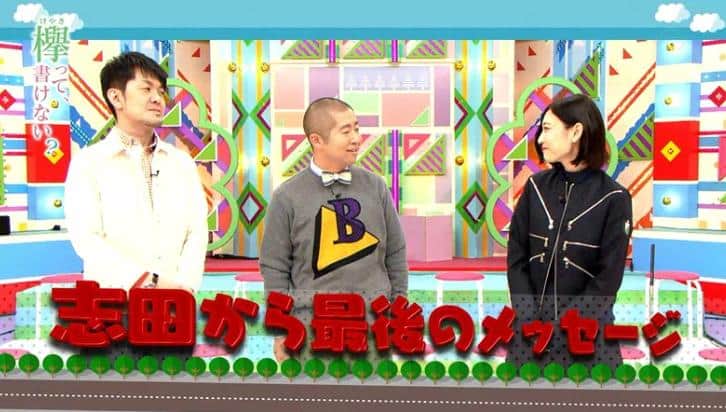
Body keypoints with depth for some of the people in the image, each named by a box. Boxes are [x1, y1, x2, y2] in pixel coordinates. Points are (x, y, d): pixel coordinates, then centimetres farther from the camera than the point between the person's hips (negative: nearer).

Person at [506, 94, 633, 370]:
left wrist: (565, 329, -13)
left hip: (586, 330, -2)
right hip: (531, 325, 3)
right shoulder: (536, 187, 0)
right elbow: (516, 257, -1)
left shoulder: (613, 198, -8)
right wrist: (530, 321, -10)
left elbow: (609, 277, -9)